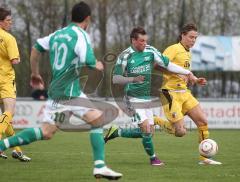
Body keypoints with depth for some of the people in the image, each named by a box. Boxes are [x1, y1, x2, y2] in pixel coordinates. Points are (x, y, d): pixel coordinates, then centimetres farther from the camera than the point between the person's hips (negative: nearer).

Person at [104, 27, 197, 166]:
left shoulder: (150, 51, 0)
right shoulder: (125, 56, -12)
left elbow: (168, 64, 2)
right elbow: (116, 79, -10)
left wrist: (187, 72, -3)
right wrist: (133, 79, -26)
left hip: (146, 98, 6)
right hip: (133, 98, -6)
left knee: (149, 132, 8)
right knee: (146, 129, -16)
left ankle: (116, 132, 25)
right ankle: (153, 158, 3)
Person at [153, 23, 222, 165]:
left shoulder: (188, 53, 19)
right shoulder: (174, 49, -9)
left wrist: (196, 81, 13)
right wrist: (177, 74, -29)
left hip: (184, 93, 9)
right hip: (171, 93, -9)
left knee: (203, 121, 0)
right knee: (180, 132, -14)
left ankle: (204, 158, 10)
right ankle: (155, 121, 8)